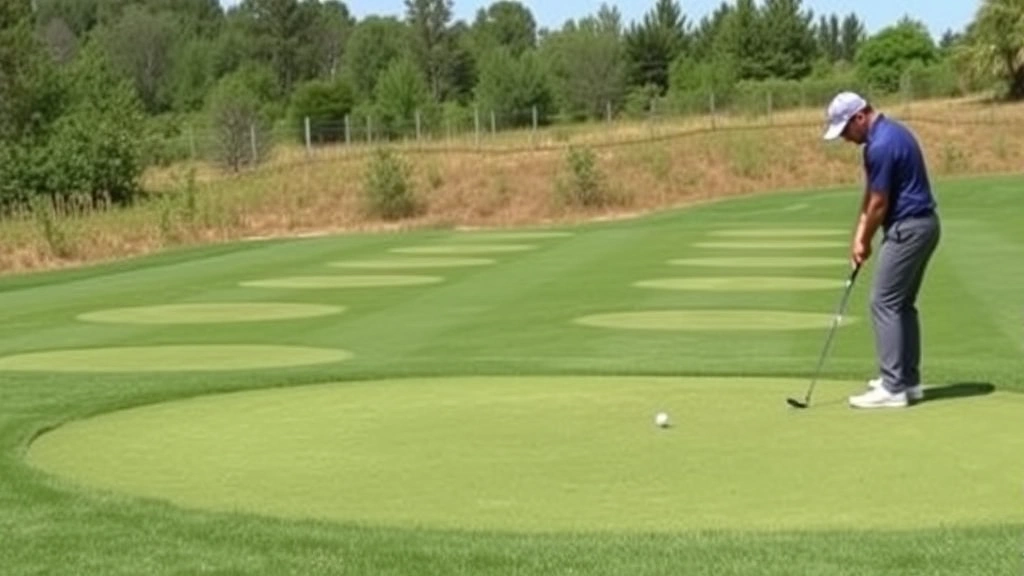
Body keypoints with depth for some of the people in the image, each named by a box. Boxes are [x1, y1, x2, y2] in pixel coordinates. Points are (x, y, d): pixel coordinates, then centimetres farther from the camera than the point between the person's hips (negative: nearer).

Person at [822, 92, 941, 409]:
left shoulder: (881, 145, -22)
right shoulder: (889, 132, 12)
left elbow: (879, 204, -15)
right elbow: (872, 192, 15)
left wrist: (864, 241, 0)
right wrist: (860, 233, 10)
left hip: (908, 228, -10)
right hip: (921, 225, 10)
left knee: (885, 303, -7)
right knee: (902, 304, 15)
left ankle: (893, 388, -6)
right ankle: (907, 380, 20)